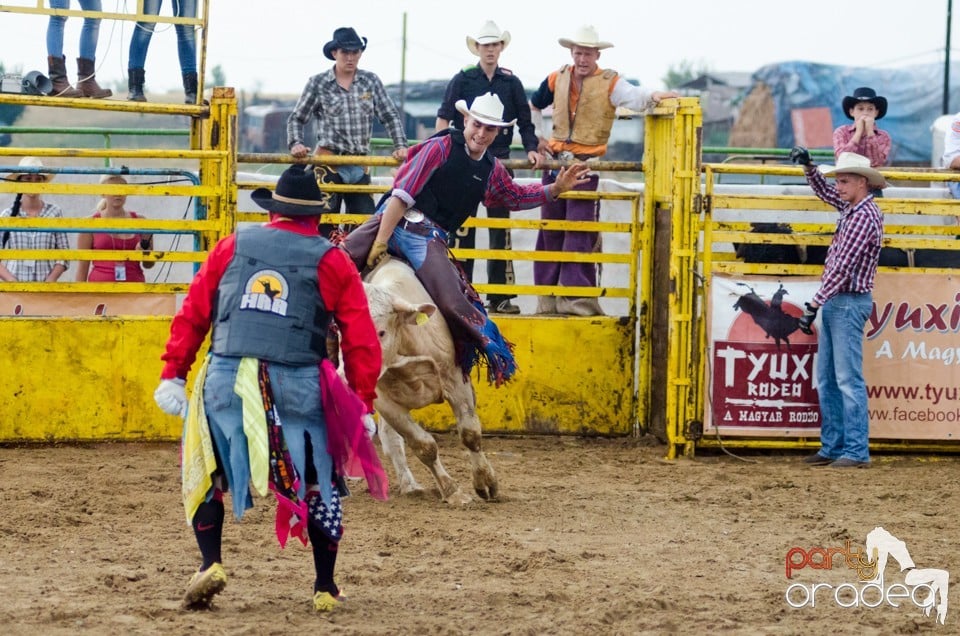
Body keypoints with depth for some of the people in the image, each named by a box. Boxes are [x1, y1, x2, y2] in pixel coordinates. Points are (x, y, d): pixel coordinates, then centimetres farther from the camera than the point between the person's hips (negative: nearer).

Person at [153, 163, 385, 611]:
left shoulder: (233, 247, 11)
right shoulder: (333, 262, 7)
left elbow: (192, 315, 8)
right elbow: (361, 340, 4)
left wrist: (173, 373, 10)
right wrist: (364, 404, 8)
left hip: (226, 378, 1)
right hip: (298, 386, -1)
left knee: (204, 475, 17)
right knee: (318, 485, 13)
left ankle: (210, 563, 1)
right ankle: (325, 588, 15)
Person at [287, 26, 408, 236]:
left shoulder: (371, 81, 7)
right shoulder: (318, 83, 2)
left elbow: (391, 116, 7)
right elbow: (297, 119, 7)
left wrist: (400, 146, -6)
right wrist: (296, 144, -11)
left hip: (360, 166, 3)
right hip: (328, 162, -3)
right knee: (323, 223, -5)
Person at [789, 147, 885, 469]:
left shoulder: (864, 216, -18)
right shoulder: (850, 207, 11)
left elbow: (842, 267, -22)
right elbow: (823, 191, 32)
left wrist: (814, 306, -22)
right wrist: (808, 166, 13)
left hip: (849, 303, -10)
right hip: (834, 303, 10)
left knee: (848, 378, -10)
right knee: (826, 379, 12)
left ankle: (857, 451, -9)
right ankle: (832, 446, 15)